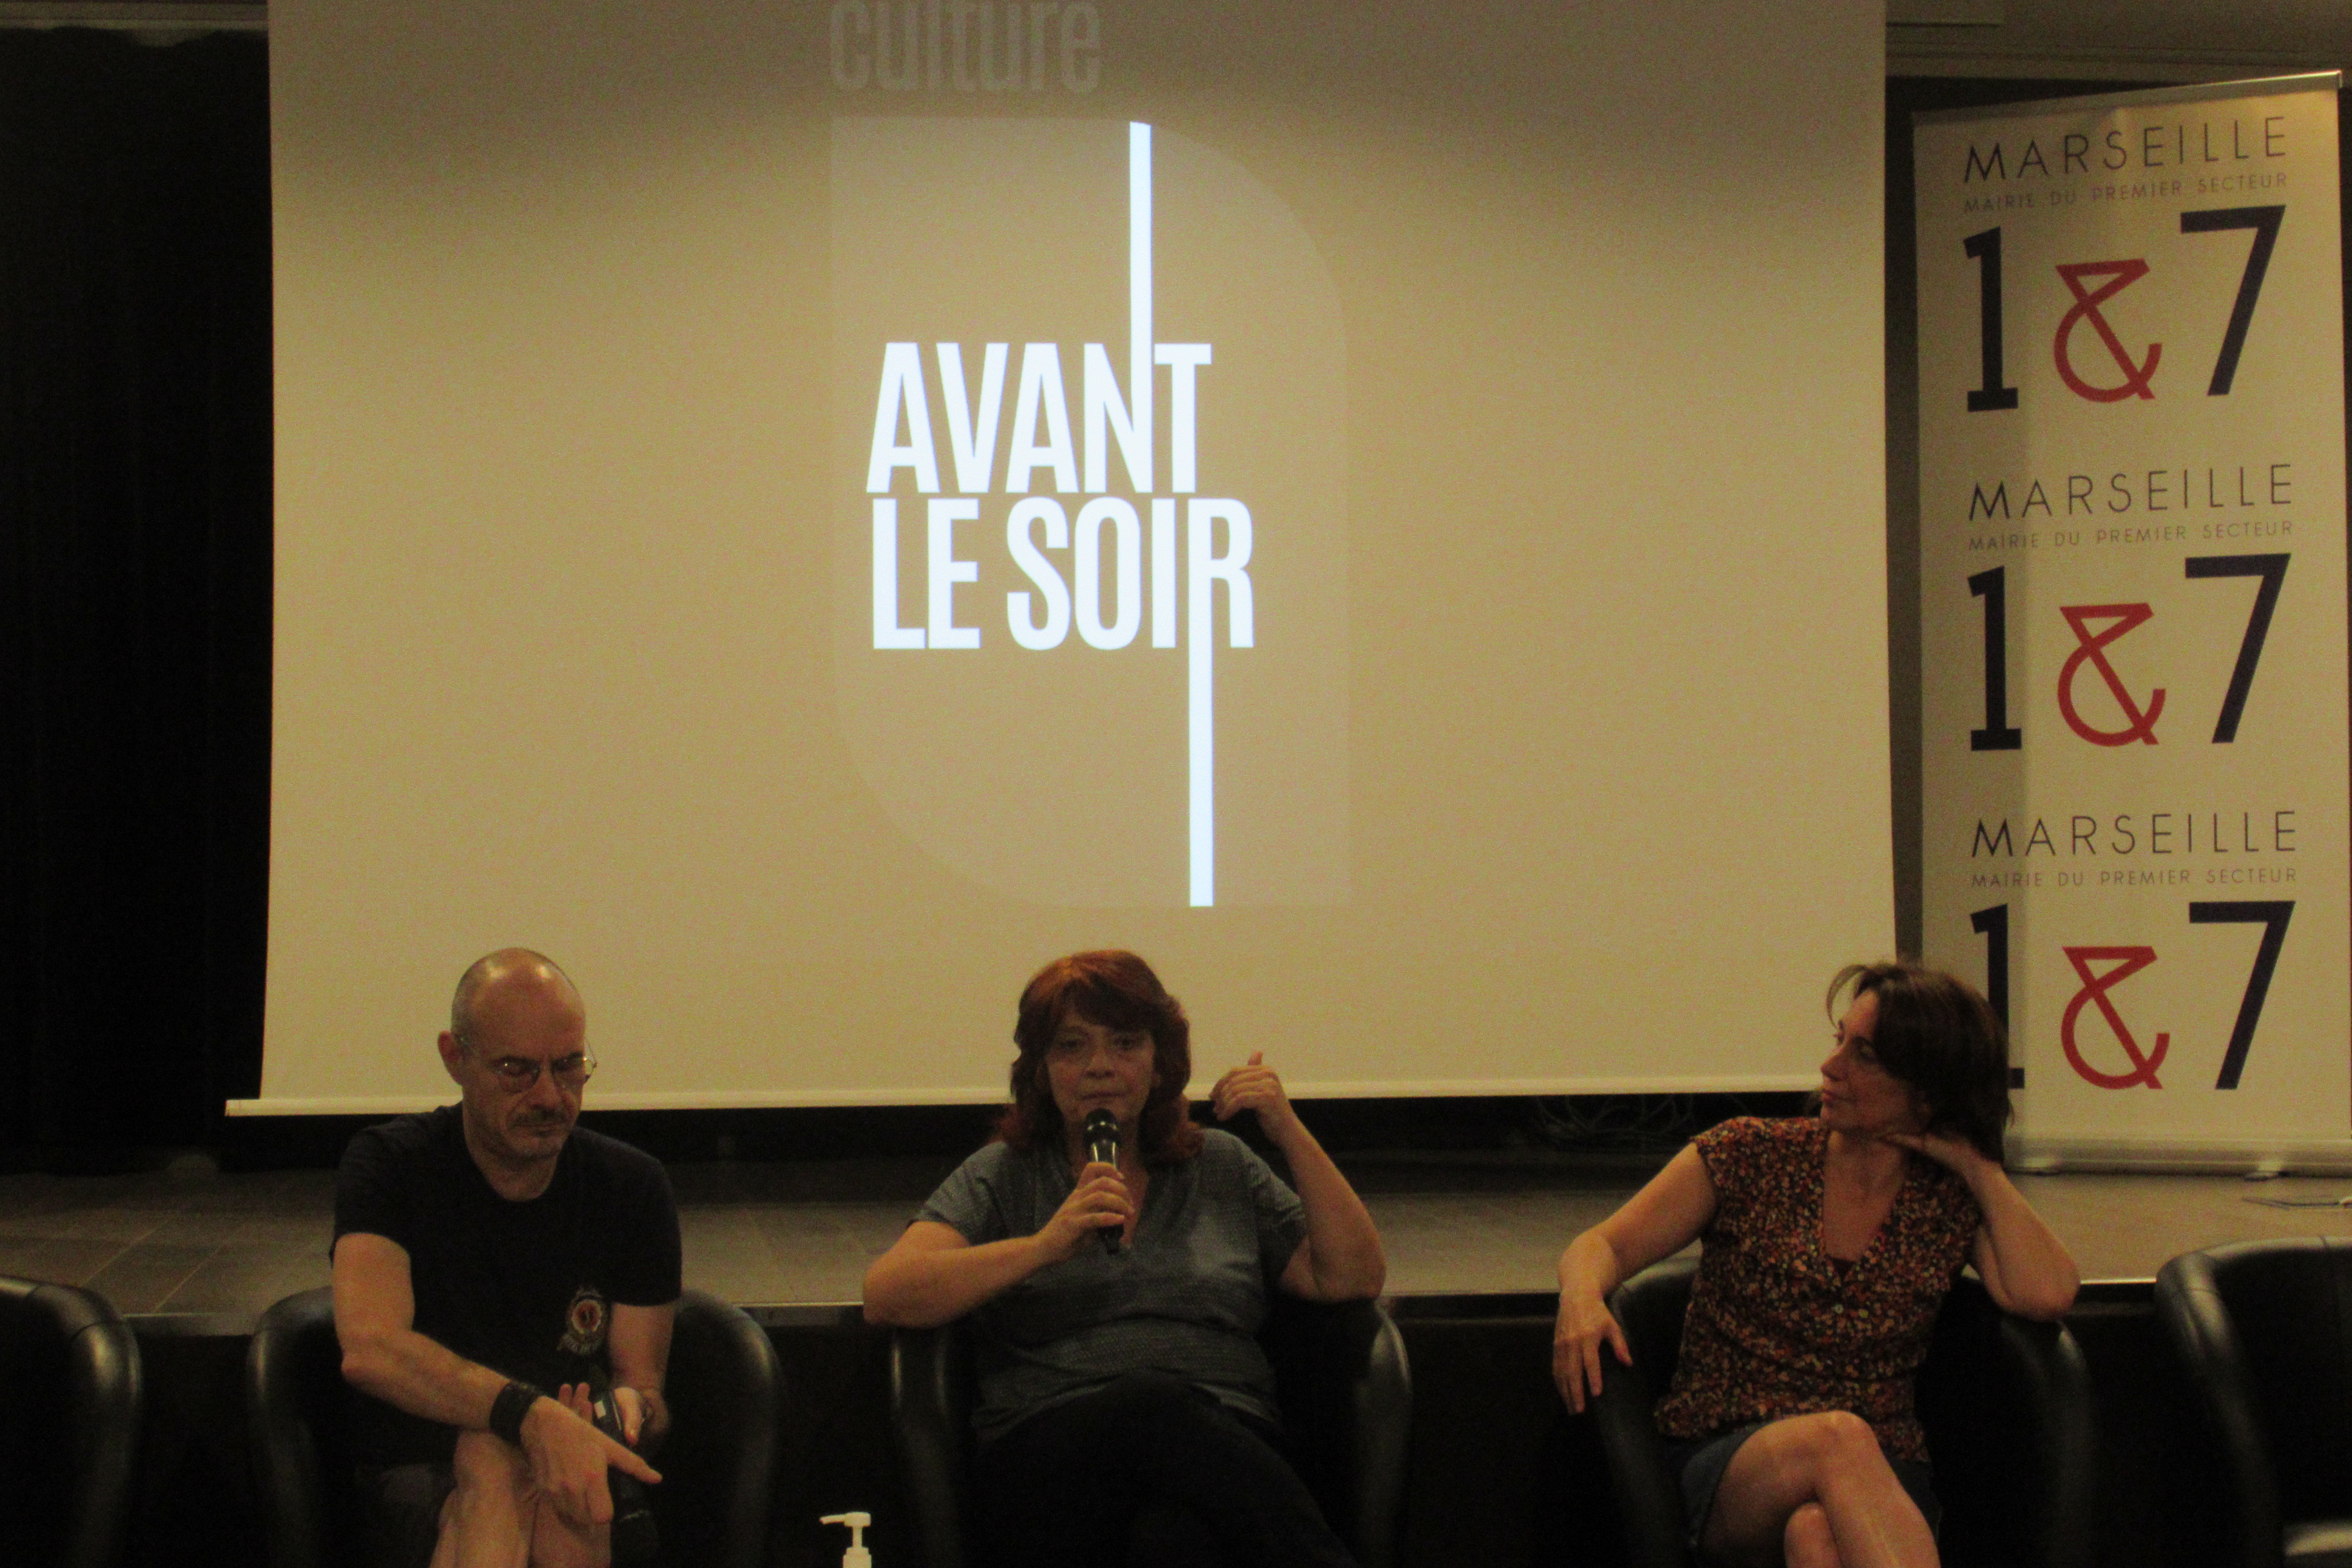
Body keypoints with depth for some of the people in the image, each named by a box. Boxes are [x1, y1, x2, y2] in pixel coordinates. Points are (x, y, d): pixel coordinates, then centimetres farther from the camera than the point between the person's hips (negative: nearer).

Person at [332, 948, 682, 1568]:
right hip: (418, 1485, -1)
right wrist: (534, 1415, -38)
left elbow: (644, 1381, 7)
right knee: (494, 1454, -37)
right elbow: (369, 1349, -22)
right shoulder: (389, 1165, -4)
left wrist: (632, 1407, -21)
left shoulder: (632, 1187, 5)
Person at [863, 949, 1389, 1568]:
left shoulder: (1224, 1166, 24)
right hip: (1048, 1464, 0)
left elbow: (1355, 1279, 17)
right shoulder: (1001, 1178, 18)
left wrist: (1291, 1134, 8)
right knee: (1154, 1402, -38)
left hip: (1227, 1459, 0)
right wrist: (1044, 1245, -9)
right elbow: (885, 1296, 2)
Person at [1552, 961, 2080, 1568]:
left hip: (1877, 1480, 1)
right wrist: (1582, 1297, -18)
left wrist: (1977, 1165, 2)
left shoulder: (1952, 1203, 10)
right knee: (1837, 1436, -37)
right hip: (1719, 1469, 0)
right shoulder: (1750, 1154, 9)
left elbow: (2045, 1295, -8)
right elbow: (1604, 1245, 6)